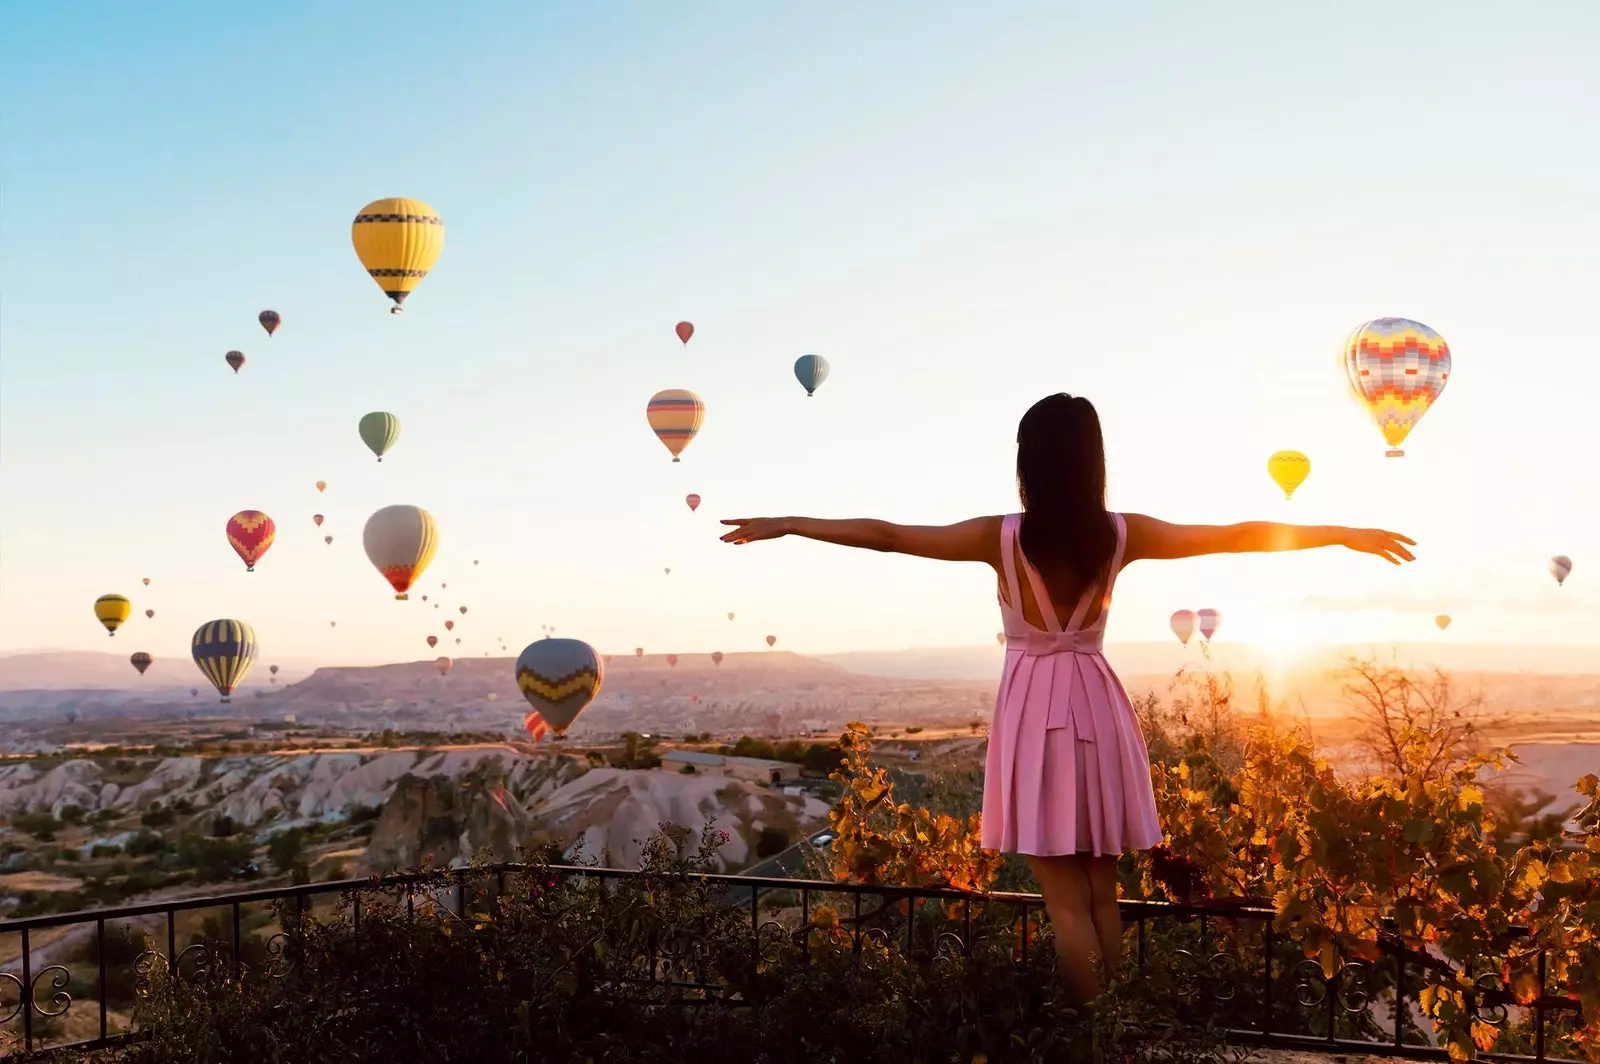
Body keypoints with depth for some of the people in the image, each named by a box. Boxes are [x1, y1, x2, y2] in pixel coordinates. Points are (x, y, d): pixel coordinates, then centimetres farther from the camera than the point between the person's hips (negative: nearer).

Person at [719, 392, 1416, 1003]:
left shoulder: (1001, 537, -10)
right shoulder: (1122, 536, -4)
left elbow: (886, 535, -5)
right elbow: (1239, 536, 3)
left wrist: (784, 526, 5)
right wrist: (1348, 535, 13)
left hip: (1033, 708, -3)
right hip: (1095, 707, 3)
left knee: (1065, 901, 2)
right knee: (1101, 893, 13)